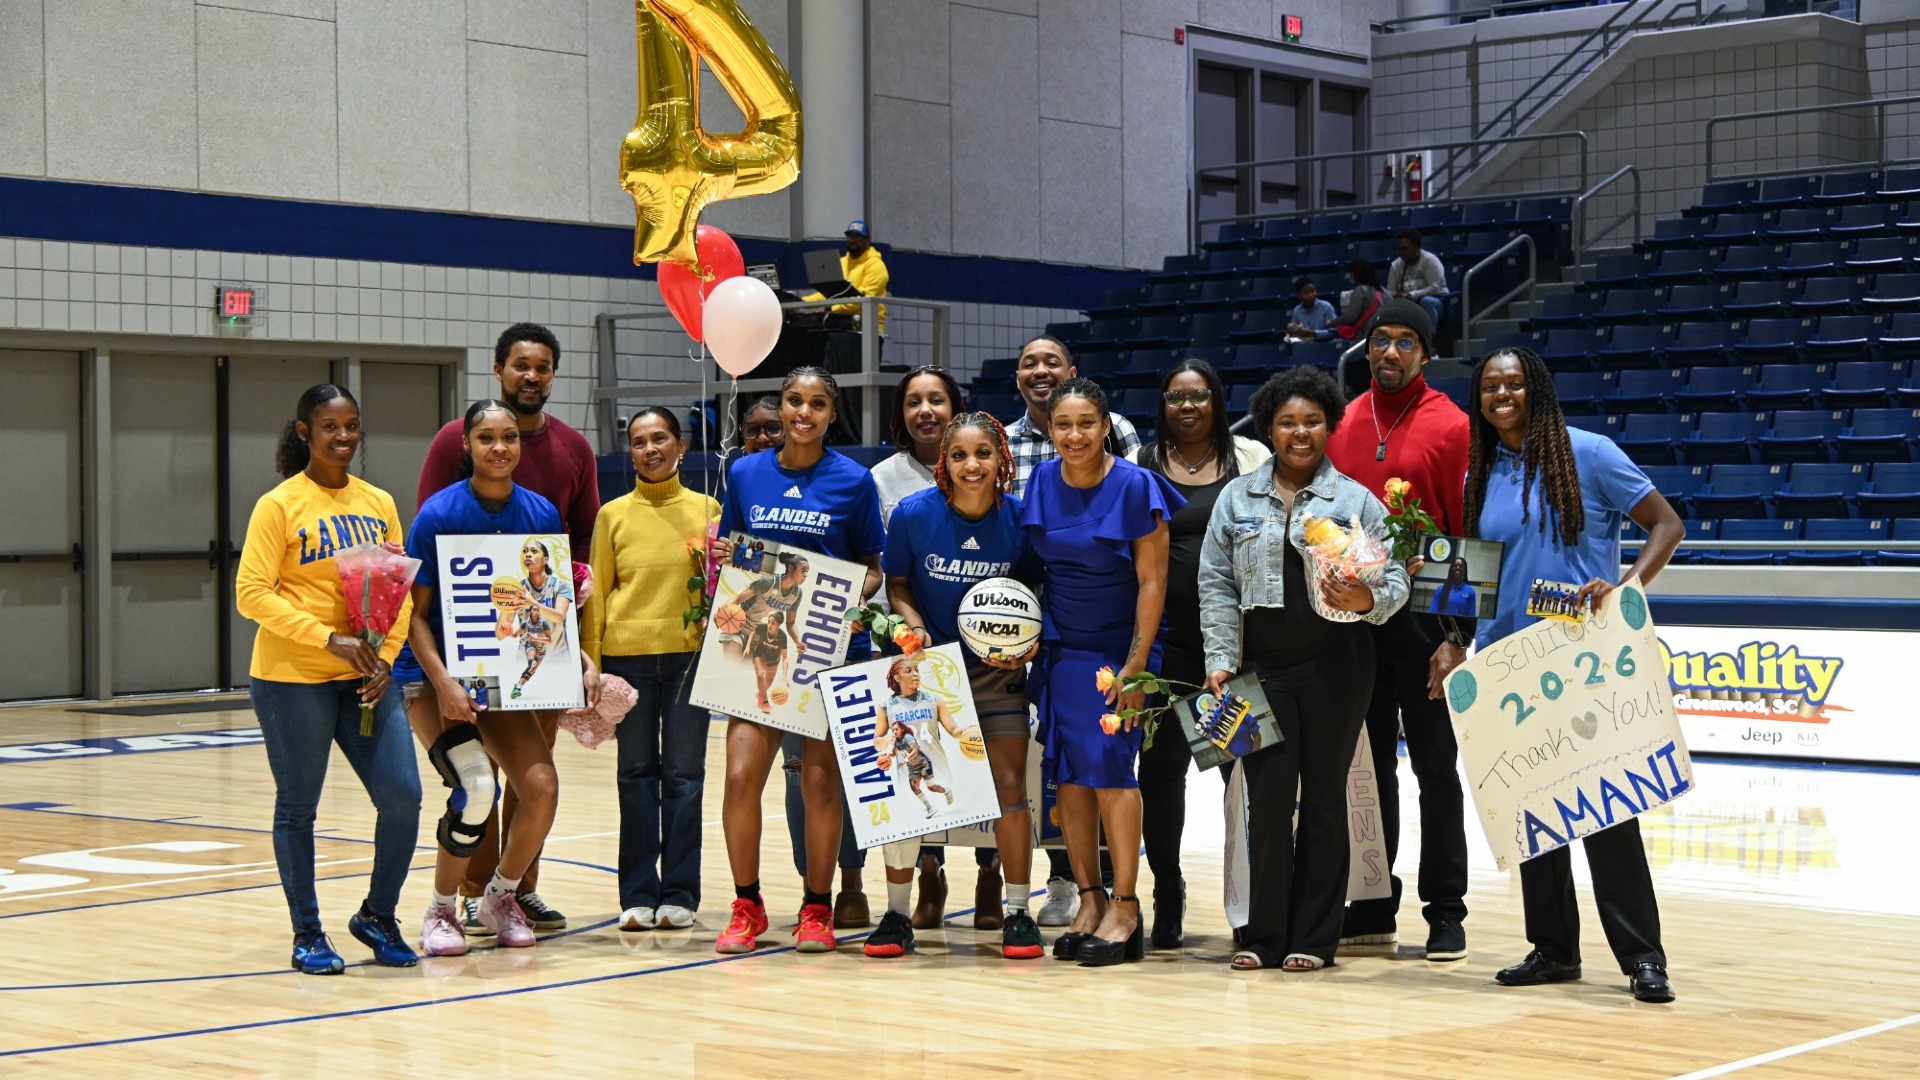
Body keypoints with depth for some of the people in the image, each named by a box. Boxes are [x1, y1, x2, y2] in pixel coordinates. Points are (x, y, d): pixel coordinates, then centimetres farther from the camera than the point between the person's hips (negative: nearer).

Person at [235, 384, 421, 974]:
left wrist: (385, 656, -4)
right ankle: (308, 935, 18)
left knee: (402, 796, -3)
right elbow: (252, 593, -12)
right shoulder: (279, 505, -6)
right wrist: (330, 639, -19)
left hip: (366, 678, 4)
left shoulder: (379, 503, 10)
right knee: (297, 808, 5)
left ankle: (377, 915, 17)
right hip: (293, 679, -4)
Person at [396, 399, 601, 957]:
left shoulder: (541, 514, -1)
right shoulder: (439, 514, -14)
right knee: (475, 788, -24)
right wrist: (443, 684, -24)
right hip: (434, 674, -4)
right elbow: (415, 613, -12)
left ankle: (502, 896, 16)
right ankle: (441, 912, 0)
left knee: (542, 787, -12)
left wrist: (584, 663, -8)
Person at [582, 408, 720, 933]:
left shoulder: (706, 509, 5)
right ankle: (638, 895, 11)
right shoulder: (613, 514, 6)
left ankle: (680, 894, 9)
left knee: (685, 773, 1)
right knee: (636, 773, 4)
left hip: (689, 654, 0)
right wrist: (591, 670, 1)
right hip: (627, 655, 0)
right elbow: (596, 594, 6)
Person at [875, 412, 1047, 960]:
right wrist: (916, 632, -16)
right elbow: (897, 586, 1)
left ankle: (1017, 913, 7)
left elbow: (1032, 592, 2)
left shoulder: (1019, 519, -12)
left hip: (998, 670, 0)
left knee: (1009, 785, -5)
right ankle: (897, 914, 13)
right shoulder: (913, 513, -13)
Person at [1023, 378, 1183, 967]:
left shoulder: (1135, 486, -13)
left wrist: (1136, 665, -15)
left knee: (1107, 761, -12)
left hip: (1120, 646, -5)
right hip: (1060, 647, 5)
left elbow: (1152, 580, -11)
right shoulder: (1041, 482, 1)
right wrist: (1028, 634, 4)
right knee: (1067, 769, 1)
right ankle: (1089, 901, 8)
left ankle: (1125, 907, -5)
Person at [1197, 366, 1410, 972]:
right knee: (1266, 796, -2)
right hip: (1262, 662, 1)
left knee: (1324, 795, 3)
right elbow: (1217, 585, 9)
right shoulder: (1237, 499, 10)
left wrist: (1368, 599, -21)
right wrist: (1221, 661, 1)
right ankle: (1264, 934, 7)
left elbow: (1395, 578, 2)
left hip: (1334, 662, -1)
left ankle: (1314, 938, 10)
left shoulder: (1357, 500, 4)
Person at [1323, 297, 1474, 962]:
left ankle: (1446, 913, 8)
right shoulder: (1342, 425, 10)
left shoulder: (1451, 426, -4)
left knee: (1435, 767, 1)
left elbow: (1468, 530, -6)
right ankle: (1372, 912, 17)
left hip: (1425, 615, -5)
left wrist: (1459, 626, -12)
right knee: (1367, 766, 9)